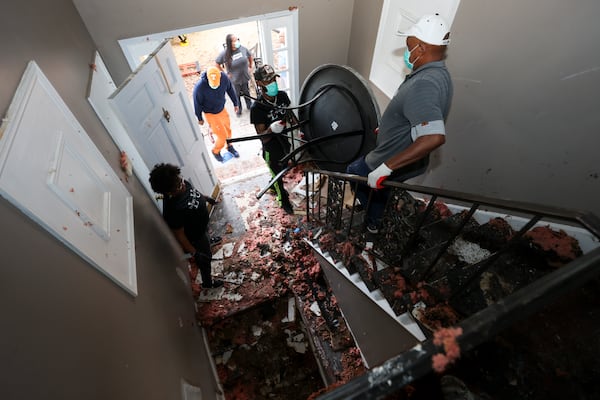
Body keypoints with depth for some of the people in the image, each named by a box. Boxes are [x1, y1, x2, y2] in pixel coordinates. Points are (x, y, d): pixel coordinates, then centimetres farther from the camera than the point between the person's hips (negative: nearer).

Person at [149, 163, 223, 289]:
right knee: (205, 257, 17)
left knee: (206, 233, 40)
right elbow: (179, 235, -31)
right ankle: (208, 282, 46)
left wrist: (207, 198, 17)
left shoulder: (182, 185, -23)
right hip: (195, 234, -7)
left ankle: (208, 241, 78)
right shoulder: (173, 210, -44)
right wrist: (194, 253, -24)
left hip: (201, 224, 7)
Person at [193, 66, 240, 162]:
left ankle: (229, 147, 50)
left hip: (222, 109, 5)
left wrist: (235, 103, 10)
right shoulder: (200, 87, -33)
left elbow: (230, 89, -1)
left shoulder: (224, 77, -22)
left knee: (228, 130, 21)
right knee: (222, 136, 0)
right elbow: (197, 104, -17)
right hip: (211, 114, -5)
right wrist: (200, 118, -4)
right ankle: (216, 151, 31)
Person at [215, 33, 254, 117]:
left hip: (245, 77, 2)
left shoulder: (243, 49, -14)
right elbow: (217, 64, -9)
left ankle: (249, 105, 49)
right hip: (234, 80, -2)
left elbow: (250, 56, 6)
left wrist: (250, 67, 7)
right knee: (237, 95, 17)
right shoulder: (224, 53, -21)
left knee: (246, 93, 23)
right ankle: (238, 109, 40)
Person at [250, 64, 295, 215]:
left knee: (281, 171, 30)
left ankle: (273, 186, 61)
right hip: (271, 150, -6)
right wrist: (271, 129, -47)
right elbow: (261, 136, -27)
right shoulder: (257, 108, -27)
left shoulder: (282, 96, -11)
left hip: (284, 143, 6)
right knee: (277, 176, 17)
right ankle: (284, 200, 43)